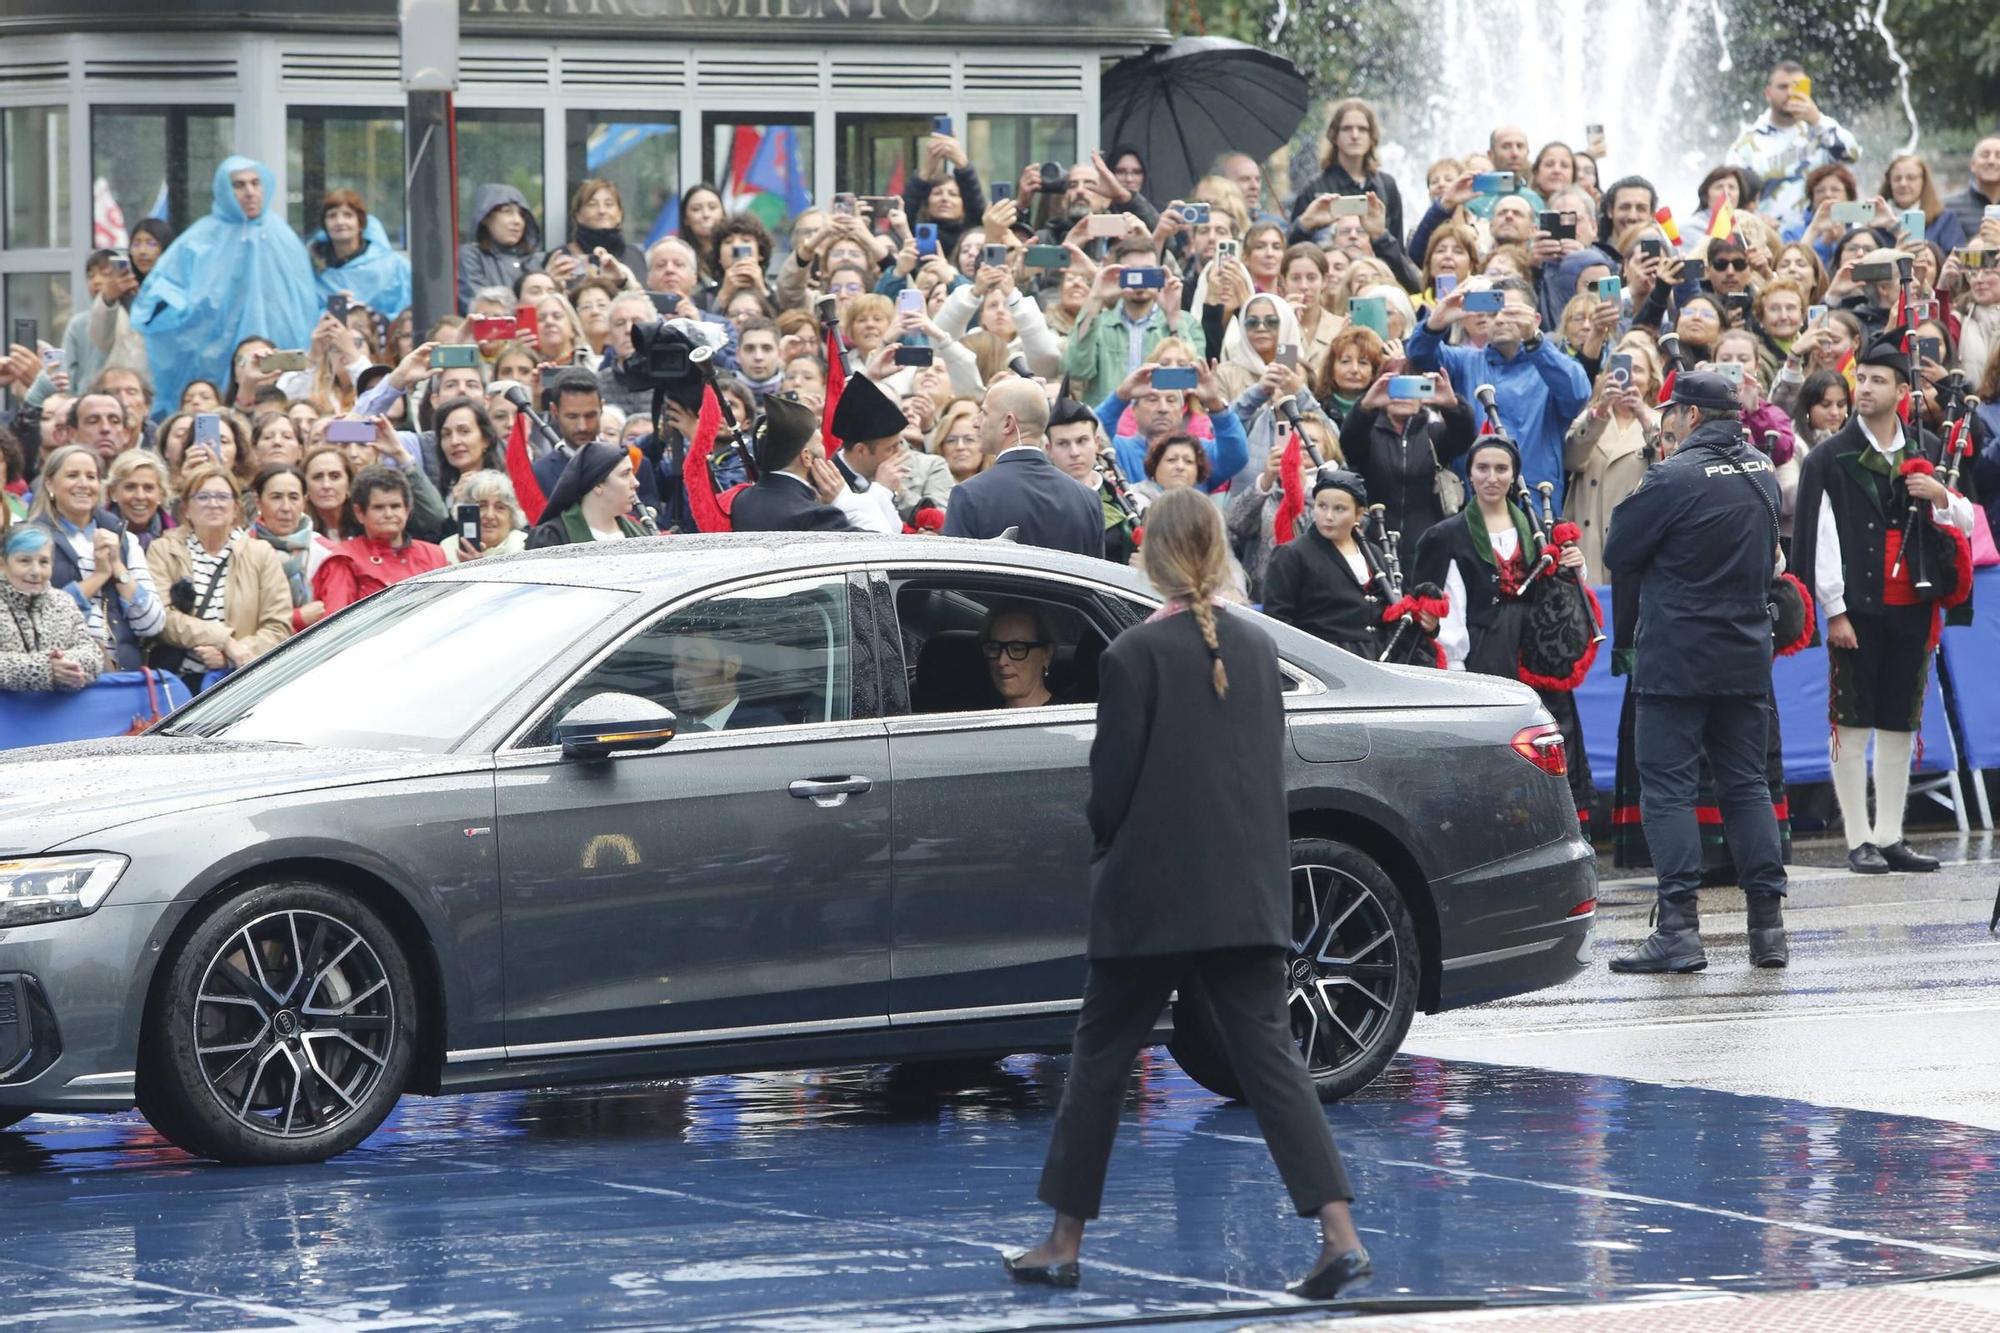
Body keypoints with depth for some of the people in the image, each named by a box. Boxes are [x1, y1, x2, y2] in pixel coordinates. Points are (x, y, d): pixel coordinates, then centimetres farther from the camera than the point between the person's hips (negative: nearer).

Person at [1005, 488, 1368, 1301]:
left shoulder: (1134, 655, -11)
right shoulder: (1257, 648, 4)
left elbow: (1111, 783, -9)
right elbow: (1270, 768, 11)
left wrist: (1108, 849, 10)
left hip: (1152, 896, -4)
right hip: (1249, 891, 4)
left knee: (1100, 1059, 9)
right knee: (1269, 1056, 2)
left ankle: (1063, 1245, 16)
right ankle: (1340, 1236, -11)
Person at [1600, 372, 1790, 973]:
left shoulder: (1674, 478, -15)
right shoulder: (1763, 473, 7)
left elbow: (1618, 554, -8)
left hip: (1675, 660, -6)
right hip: (1747, 657, 6)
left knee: (1668, 788, -3)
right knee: (1747, 785, 11)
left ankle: (1679, 928, -9)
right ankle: (1769, 925, 8)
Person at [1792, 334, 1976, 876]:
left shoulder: (1927, 454, 12)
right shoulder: (1830, 459, -1)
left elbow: (1966, 523, 17)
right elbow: (1820, 537, -7)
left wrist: (1942, 497, -6)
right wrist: (1835, 611, -13)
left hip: (1911, 608, 4)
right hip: (1856, 610, -4)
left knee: (1900, 725, 8)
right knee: (1852, 725, -3)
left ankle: (1890, 837, 14)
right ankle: (1859, 841, 0)